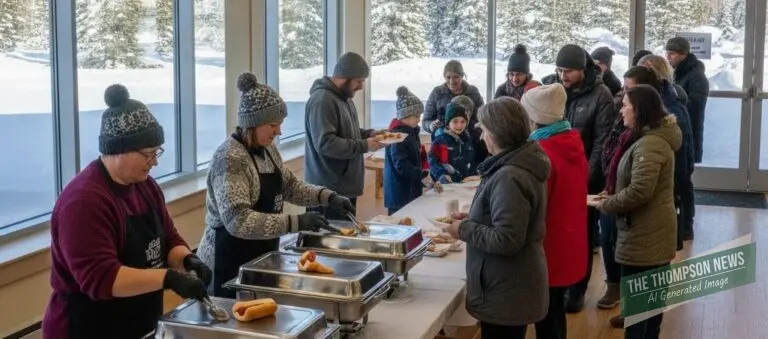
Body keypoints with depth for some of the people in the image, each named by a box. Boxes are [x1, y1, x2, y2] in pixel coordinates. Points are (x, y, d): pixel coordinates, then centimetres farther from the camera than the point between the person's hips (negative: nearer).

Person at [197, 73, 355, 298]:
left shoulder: (267, 149, 5)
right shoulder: (230, 159, -22)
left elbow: (289, 186, 17)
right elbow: (238, 222, -30)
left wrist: (328, 197, 1)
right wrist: (296, 222, -33)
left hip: (262, 256, 8)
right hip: (230, 264, -8)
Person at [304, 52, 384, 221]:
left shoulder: (344, 96, 15)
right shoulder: (322, 101, -19)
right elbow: (325, 144, -26)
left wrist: (368, 134, 8)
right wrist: (364, 146, -20)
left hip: (345, 186, 10)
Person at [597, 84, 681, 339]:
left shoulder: (649, 144, -21)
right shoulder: (655, 137, 13)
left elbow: (639, 191, -27)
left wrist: (606, 205, -12)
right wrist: (613, 199, 8)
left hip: (644, 233, -10)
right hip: (654, 231, 10)